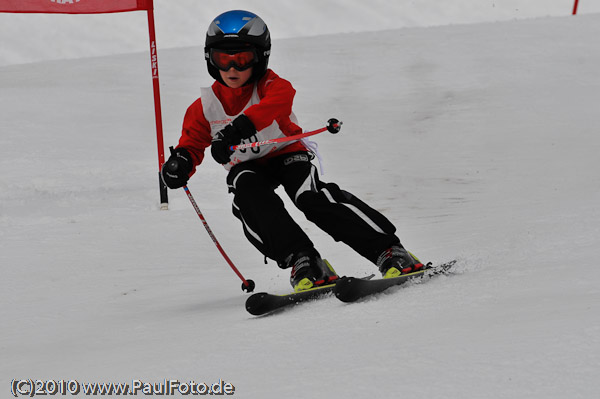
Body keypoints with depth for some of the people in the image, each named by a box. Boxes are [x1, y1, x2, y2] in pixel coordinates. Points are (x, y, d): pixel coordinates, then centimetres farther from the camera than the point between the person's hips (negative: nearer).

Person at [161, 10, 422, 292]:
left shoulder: (269, 85, -19)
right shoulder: (205, 107, -8)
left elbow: (278, 101, -43)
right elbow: (192, 143, -1)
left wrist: (240, 127, -62)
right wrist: (180, 162, -29)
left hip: (286, 152, -3)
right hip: (246, 167, 3)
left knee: (312, 197, -29)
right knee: (251, 195, -33)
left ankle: (388, 251, -29)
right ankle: (301, 260, -37)